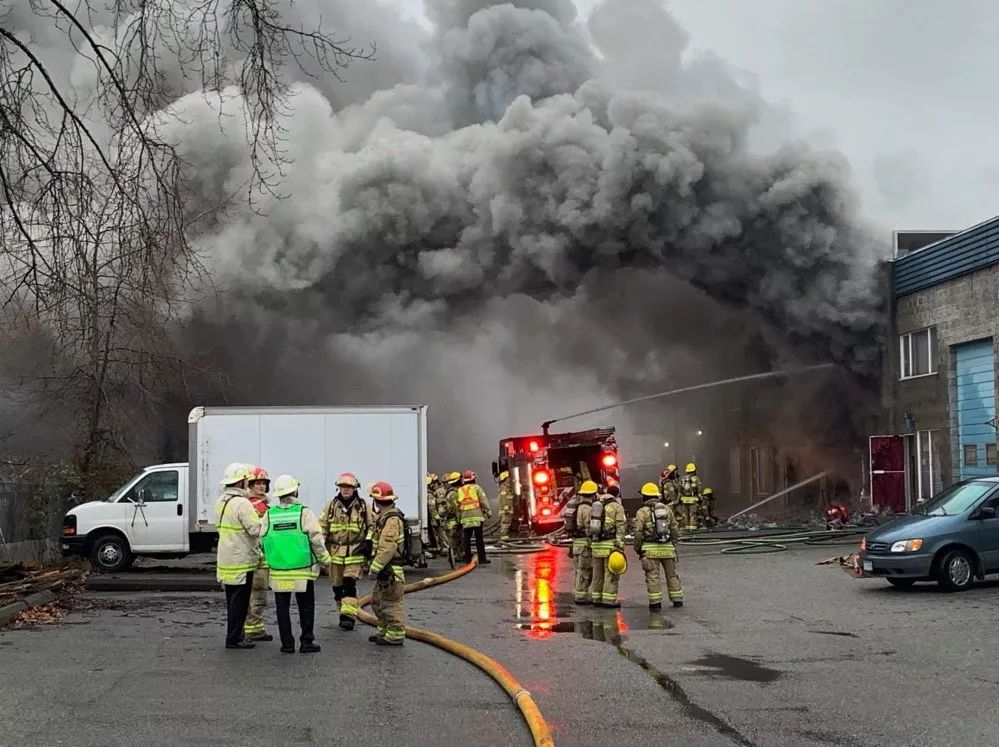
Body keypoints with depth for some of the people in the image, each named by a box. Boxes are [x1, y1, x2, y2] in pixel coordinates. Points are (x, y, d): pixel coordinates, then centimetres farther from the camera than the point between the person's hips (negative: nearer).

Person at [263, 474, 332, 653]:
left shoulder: (269, 514, 0)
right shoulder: (304, 512, -8)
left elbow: (263, 541, 5)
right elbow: (316, 540, -8)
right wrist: (325, 560, 6)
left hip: (278, 571, 2)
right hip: (303, 570, -2)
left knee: (282, 608, 10)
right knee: (306, 607, 9)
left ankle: (287, 643, 12)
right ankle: (306, 642, 9)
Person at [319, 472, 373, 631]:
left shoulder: (363, 506, 3)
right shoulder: (331, 506, 7)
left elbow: (372, 526, 9)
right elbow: (322, 527, 10)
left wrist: (368, 542, -3)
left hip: (355, 552, -3)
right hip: (335, 551, 3)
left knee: (350, 584, -14)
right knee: (337, 585, 8)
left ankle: (349, 616, -17)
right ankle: (344, 611, 23)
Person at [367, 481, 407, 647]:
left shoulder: (392, 520, -20)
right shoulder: (386, 517, 14)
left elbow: (387, 548, -26)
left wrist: (375, 568, -23)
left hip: (389, 569, -11)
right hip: (386, 569, 11)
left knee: (392, 604, -3)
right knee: (377, 601, 20)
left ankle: (395, 636, 5)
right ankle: (385, 631, 29)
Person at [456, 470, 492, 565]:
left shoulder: (460, 490, 10)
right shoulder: (476, 488, 1)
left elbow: (457, 505, 10)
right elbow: (483, 500, -6)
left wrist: (459, 518, 15)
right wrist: (488, 511, -2)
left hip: (465, 518, 3)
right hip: (476, 516, -3)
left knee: (467, 539, 8)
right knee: (479, 538, -2)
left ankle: (468, 559, 7)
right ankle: (482, 558, -3)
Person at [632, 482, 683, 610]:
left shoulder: (642, 512, -5)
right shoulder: (667, 509, 9)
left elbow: (638, 532, -9)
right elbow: (675, 529, 11)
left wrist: (637, 548, 2)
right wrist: (673, 544, 21)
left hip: (650, 548, -4)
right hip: (667, 547, 4)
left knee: (653, 576, -1)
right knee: (671, 574, 14)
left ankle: (655, 603, -4)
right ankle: (677, 600, 19)